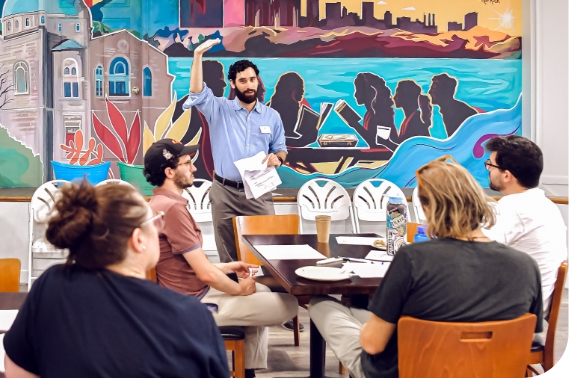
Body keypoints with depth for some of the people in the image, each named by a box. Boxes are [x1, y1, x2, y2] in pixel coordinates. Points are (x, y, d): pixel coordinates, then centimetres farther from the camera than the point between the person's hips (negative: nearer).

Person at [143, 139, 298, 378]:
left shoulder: (160, 202, 9)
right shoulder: (172, 207, -24)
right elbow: (206, 273, -25)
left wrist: (228, 267, 14)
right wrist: (240, 289, -7)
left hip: (189, 293, 11)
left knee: (263, 292, 26)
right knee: (288, 304, -7)